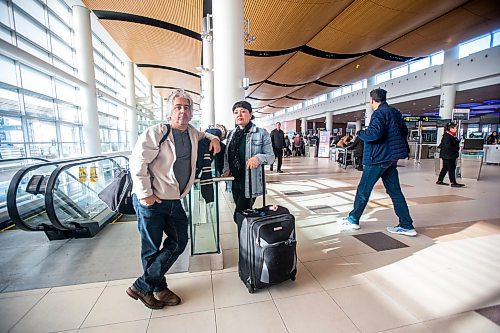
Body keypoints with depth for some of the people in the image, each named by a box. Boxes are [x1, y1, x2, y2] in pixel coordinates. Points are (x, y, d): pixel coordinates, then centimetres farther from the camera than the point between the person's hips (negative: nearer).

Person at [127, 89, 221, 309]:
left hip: (174, 201, 7)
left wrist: (213, 138, 8)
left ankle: (142, 286, 27)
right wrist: (145, 194, -16)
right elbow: (137, 162, -15)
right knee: (152, 248, 6)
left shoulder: (192, 133, 9)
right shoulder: (156, 133, -12)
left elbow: (203, 135, 31)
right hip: (150, 202, -7)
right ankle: (158, 288, 30)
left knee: (179, 242, 11)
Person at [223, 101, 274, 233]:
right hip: (235, 181, 6)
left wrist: (258, 158, -27)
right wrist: (226, 169, 1)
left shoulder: (261, 133, -6)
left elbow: (271, 156, -7)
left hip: (250, 182, -6)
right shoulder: (231, 134, 11)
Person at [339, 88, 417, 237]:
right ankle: (406, 226, 15)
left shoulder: (379, 113, -13)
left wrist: (360, 133, -10)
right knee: (395, 191, 11)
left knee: (363, 189, 2)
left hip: (379, 157, -9)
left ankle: (353, 219, 14)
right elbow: (404, 132, 24)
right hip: (391, 157, 9)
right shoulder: (395, 112, 15)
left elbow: (374, 133, -27)